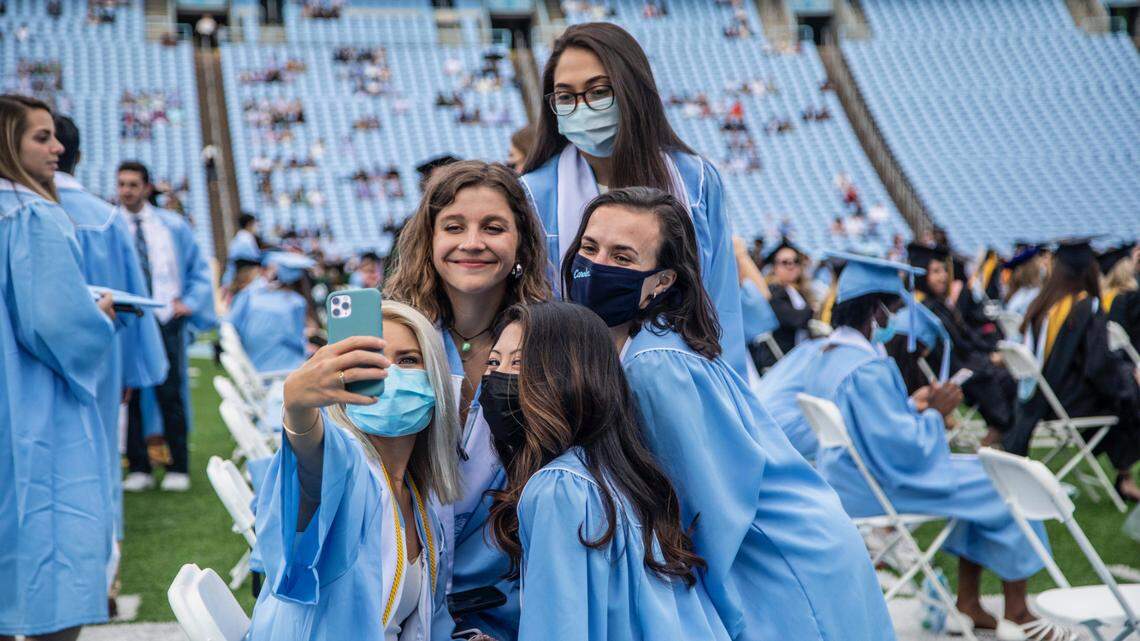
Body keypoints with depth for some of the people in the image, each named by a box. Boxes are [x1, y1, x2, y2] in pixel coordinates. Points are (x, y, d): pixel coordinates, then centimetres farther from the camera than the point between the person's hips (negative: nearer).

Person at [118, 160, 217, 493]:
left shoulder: (173, 226, 9)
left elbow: (198, 269, 13)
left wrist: (189, 303, 0)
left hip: (165, 319, 0)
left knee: (170, 394, -2)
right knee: (129, 395, 1)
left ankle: (178, 469, 5)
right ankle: (138, 468, 8)